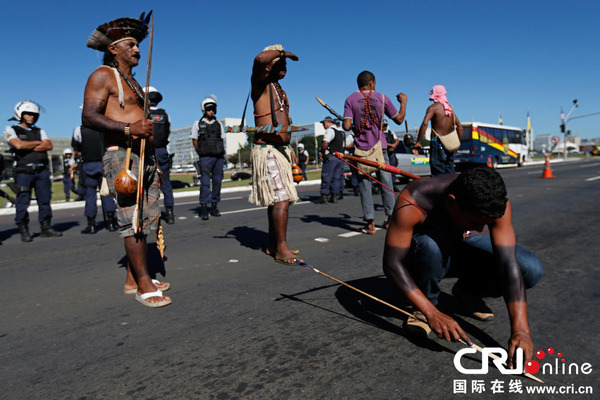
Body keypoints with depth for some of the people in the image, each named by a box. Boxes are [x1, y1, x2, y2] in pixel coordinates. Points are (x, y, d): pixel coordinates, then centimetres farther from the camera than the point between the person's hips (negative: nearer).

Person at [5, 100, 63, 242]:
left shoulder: (40, 131, 20)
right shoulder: (11, 130, 9)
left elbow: (49, 145, 2)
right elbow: (18, 145, -10)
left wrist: (29, 147, -5)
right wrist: (38, 143, 2)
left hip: (42, 170, 4)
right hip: (23, 171, -4)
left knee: (45, 200, 3)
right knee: (23, 201, -4)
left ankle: (46, 228, 10)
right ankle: (24, 231, 2)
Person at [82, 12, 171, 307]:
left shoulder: (132, 82, 25)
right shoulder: (102, 76, -1)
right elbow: (89, 117, -14)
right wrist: (129, 129, -26)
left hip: (144, 156, 9)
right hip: (121, 156, -9)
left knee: (147, 219, 6)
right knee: (133, 220, -12)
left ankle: (132, 280, 14)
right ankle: (144, 285, -9)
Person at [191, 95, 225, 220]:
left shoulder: (219, 124, 13)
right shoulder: (197, 124, 5)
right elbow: (195, 141, 8)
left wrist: (222, 155, 7)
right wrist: (201, 154, 6)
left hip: (219, 157, 3)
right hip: (205, 158, -3)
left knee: (217, 181, 4)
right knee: (205, 183, -8)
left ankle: (214, 207, 13)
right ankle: (203, 209, -4)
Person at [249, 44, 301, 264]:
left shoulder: (278, 88, 20)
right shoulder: (261, 84, -7)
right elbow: (260, 59, -30)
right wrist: (282, 52, -12)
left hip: (280, 150, 9)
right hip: (267, 150, -9)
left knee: (278, 199, 12)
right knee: (281, 199, -13)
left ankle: (273, 244, 21)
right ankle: (281, 249, -6)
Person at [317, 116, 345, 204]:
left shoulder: (330, 130, -8)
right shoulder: (341, 132, 19)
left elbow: (325, 142, -21)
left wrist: (322, 152, -7)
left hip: (331, 157, -8)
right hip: (340, 157, 8)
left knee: (326, 177, -3)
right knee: (337, 177, 9)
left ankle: (324, 196, -3)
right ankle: (335, 196, 10)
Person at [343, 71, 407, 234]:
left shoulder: (350, 100, -2)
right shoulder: (382, 98, 1)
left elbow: (347, 126, -10)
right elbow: (399, 119, 7)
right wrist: (403, 102, 23)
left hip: (361, 148, -1)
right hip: (379, 147, 1)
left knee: (365, 186, 3)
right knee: (386, 183, 13)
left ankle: (370, 224, 2)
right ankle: (390, 218, 22)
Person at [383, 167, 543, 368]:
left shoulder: (495, 202, -27)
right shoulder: (412, 202, -36)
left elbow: (508, 264, -31)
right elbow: (392, 263, -35)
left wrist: (520, 329, -39)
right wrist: (432, 314, -42)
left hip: (461, 249, 3)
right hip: (424, 254, -2)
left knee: (532, 270, -19)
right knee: (431, 243, -40)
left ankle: (468, 290, 8)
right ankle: (426, 304, -10)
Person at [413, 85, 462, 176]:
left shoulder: (433, 107, -6)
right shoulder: (450, 108, 15)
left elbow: (425, 123, -22)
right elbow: (460, 127, 18)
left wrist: (418, 142, -21)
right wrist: (458, 142, 24)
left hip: (437, 142, -7)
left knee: (438, 174, -8)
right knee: (450, 174, 12)